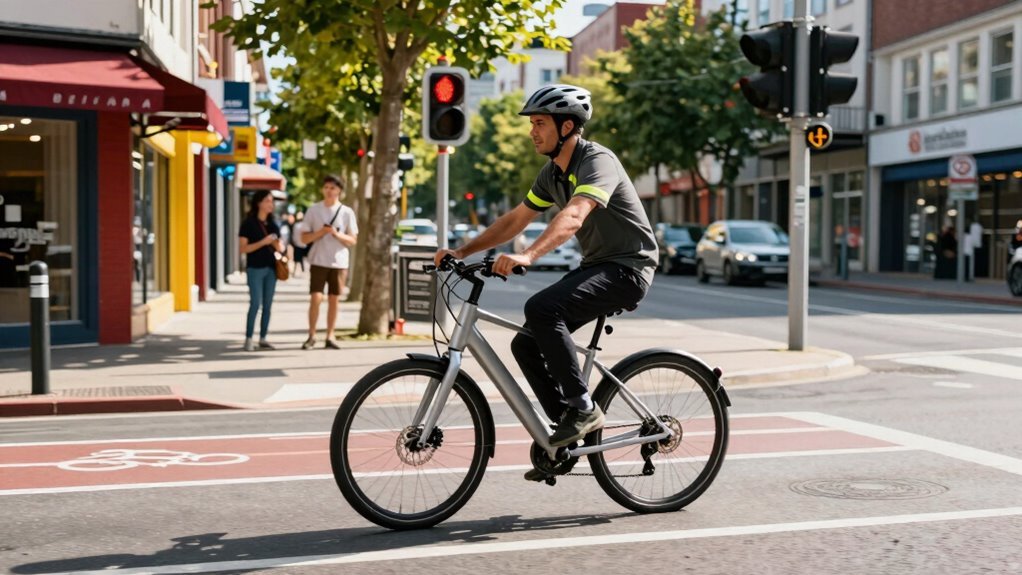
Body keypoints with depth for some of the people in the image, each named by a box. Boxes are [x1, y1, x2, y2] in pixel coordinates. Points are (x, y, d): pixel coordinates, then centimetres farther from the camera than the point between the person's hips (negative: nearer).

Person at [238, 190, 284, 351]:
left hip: (271, 268, 5)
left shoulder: (273, 224, 12)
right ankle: (248, 339, -3)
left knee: (268, 304, 5)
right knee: (255, 303, -9)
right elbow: (243, 248, -9)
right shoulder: (248, 224, -4)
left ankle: (263, 339, 11)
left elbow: (281, 247, 17)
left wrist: (278, 245, -7)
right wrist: (263, 242, -19)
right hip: (255, 269, -5)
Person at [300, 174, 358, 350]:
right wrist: (320, 232, -14)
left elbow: (353, 240, 3)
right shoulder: (313, 210, 4)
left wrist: (336, 234, -15)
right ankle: (311, 336, 2)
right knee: (315, 298, -8)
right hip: (318, 261, -1)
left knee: (333, 300, 5)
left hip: (339, 262, 1)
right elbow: (304, 238, 3)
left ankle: (330, 337, 12)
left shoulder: (347, 212, 4)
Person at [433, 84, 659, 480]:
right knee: (526, 344, -1)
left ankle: (583, 408, -19)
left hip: (627, 268, -9)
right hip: (595, 266, 9)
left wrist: (527, 256, -50)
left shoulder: (597, 161, -19)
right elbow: (515, 220, 13)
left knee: (541, 309, -30)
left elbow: (572, 218, -36)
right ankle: (568, 429, 9)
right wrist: (462, 251, 3)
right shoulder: (553, 173, 9)